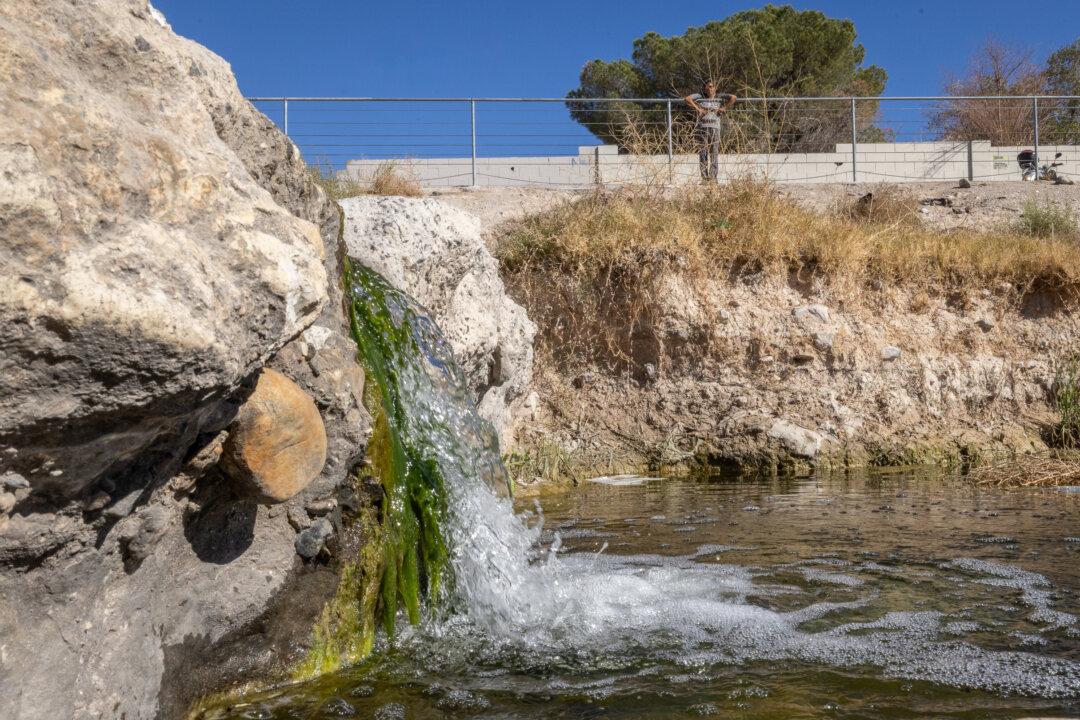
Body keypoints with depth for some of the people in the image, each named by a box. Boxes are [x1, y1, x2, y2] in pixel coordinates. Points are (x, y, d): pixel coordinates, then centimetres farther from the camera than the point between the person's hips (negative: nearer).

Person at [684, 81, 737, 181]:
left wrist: (724, 108, -1)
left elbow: (733, 98, 7)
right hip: (702, 127, 0)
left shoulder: (720, 98, 16)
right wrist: (697, 108, -5)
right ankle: (704, 176, -8)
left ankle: (713, 175, -8)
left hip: (715, 127, 0)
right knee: (703, 152, -6)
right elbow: (687, 98, 4)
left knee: (714, 152, -6)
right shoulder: (700, 97, 16)